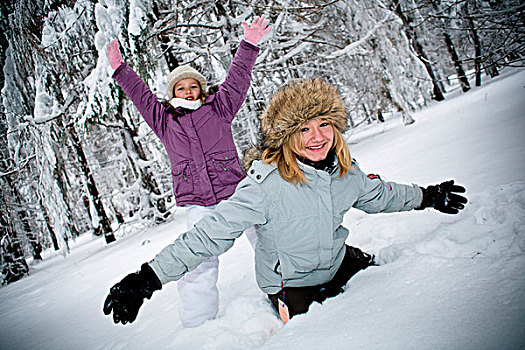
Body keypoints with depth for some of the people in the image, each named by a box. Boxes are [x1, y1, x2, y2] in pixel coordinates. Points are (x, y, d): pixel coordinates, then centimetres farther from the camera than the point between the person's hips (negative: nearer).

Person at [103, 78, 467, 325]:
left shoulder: (344, 168, -13)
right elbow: (212, 233, -38)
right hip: (292, 285, -6)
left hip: (337, 262, 6)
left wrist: (427, 197, 20)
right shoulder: (267, 182, -35)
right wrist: (149, 278, -45)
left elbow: (378, 194, 8)